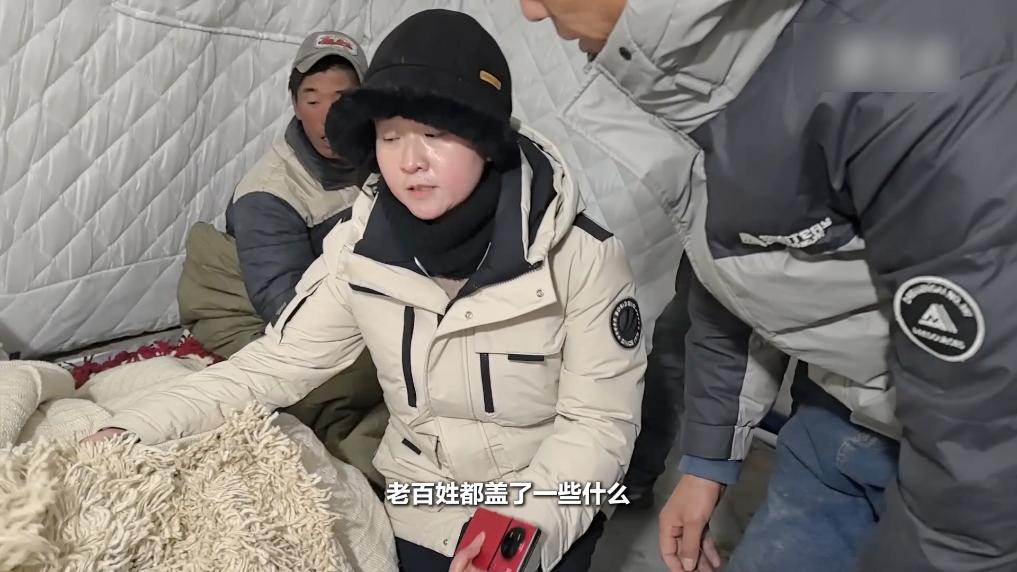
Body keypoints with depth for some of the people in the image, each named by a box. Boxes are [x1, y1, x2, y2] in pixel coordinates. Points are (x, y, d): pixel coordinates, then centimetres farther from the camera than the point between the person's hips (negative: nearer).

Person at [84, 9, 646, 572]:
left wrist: (524, 522, -30)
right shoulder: (359, 250, -12)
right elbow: (276, 364, -7)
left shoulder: (582, 257, -21)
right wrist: (133, 430, -18)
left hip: (544, 524, -2)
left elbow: (601, 420, -16)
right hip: (409, 516, 3)